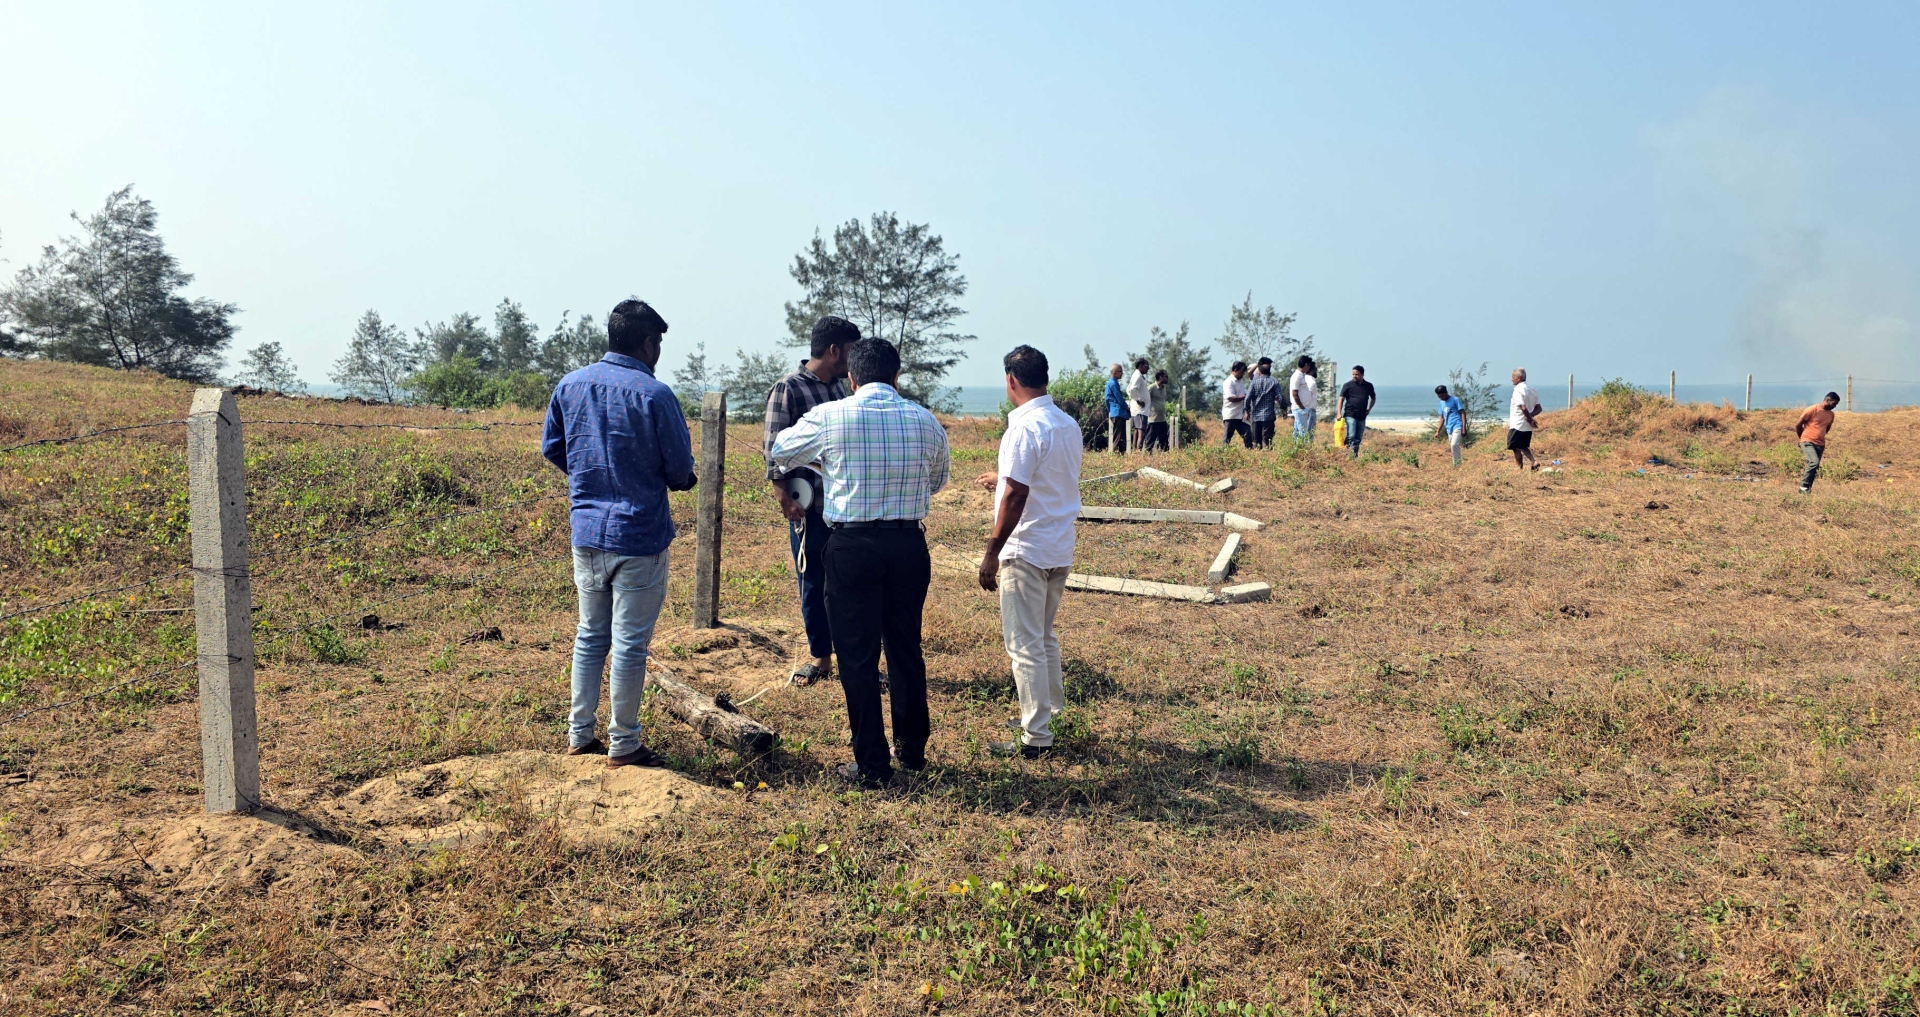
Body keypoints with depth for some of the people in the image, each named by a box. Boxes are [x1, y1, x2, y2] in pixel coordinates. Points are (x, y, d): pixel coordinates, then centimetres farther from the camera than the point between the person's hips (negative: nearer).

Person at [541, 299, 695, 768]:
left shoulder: (569, 386, 3)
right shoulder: (654, 394, -15)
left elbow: (551, 448, 12)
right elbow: (681, 469, -11)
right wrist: (680, 479, 12)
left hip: (586, 532, 6)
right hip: (639, 536, -6)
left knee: (590, 636, 19)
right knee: (630, 644, 4)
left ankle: (580, 735, 25)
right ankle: (623, 744, 13)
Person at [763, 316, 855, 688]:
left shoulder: (840, 387, 12)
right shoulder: (788, 389, -7)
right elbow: (773, 449, -9)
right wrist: (785, 500, -15)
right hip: (809, 506, -5)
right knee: (813, 584, 5)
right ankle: (820, 657, 18)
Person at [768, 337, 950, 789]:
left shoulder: (828, 417, -5)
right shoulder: (926, 421, 2)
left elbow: (777, 453, 12)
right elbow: (938, 480, 19)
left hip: (853, 545, -3)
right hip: (909, 544, 3)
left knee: (857, 655, 6)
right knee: (906, 648, 17)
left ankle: (872, 765, 11)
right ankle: (912, 749, 30)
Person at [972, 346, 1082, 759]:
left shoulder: (1025, 427, -17)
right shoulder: (1068, 425, 8)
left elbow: (1016, 496, -21)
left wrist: (992, 554, -16)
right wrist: (1002, 479, 34)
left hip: (1026, 552, -8)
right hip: (1061, 550, 8)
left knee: (1024, 645, -1)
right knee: (1044, 636, 21)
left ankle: (1036, 738, 4)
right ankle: (1048, 711, 33)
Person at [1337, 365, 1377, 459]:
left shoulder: (1369, 386, 9)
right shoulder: (1348, 385, -1)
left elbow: (1373, 398, 26)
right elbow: (1341, 399, -3)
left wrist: (1369, 409, 12)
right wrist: (1339, 413, -13)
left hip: (1362, 417, 4)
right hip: (1350, 415, -4)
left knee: (1358, 438, 6)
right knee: (1351, 436, -15)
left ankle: (1355, 456, 11)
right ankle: (1350, 455, -18)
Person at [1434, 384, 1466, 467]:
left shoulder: (1455, 400, -3)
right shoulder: (1442, 403, 17)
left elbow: (1463, 413, -6)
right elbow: (1442, 418, 23)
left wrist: (1464, 428, -14)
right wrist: (1438, 431, 18)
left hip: (1457, 427, -7)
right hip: (1449, 429, 7)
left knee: (1454, 444, -24)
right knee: (1453, 446, 8)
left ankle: (1458, 465, -20)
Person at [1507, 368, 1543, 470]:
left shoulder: (1518, 389, -15)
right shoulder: (1532, 389, 11)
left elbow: (1523, 408, -23)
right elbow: (1538, 409, 11)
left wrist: (1530, 419, -13)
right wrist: (1530, 416, -1)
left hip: (1517, 425, -8)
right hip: (1527, 426, 8)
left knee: (1515, 447, 1)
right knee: (1523, 446, 18)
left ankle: (1519, 467, 2)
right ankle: (1533, 461, 5)